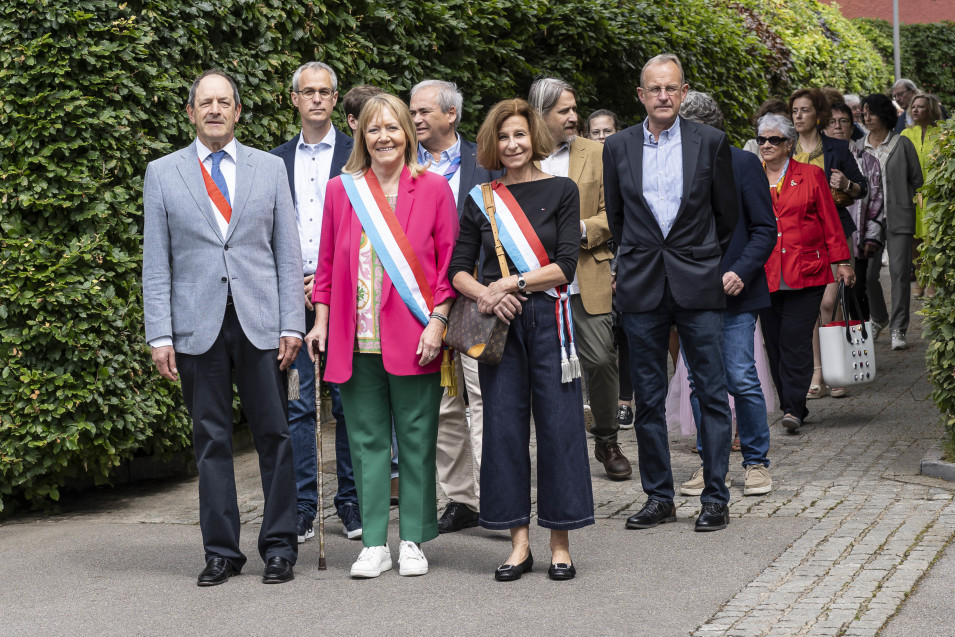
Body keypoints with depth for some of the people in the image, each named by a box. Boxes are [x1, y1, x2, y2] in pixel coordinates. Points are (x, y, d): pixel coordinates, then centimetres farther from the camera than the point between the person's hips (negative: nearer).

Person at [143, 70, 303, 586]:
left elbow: (287, 252, 7)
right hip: (198, 325, 0)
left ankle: (279, 546, 11)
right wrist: (160, 335, -3)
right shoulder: (162, 173, 7)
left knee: (273, 435, 2)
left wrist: (292, 323, -2)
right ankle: (221, 551, 13)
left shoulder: (269, 168, 9)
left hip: (261, 324, 0)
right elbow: (156, 263, 5)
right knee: (211, 440, 4)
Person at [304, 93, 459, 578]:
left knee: (416, 439, 3)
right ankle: (374, 544, 11)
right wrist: (321, 319, 6)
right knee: (367, 440, 5)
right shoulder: (340, 191, 9)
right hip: (356, 338, 2)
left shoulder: (433, 189, 3)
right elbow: (328, 262, 13)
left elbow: (449, 262, 2)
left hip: (412, 338, -2)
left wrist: (437, 322, -7)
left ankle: (413, 541, 14)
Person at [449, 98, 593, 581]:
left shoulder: (561, 192, 3)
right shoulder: (481, 200, 9)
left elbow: (565, 266, -6)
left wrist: (511, 283, -13)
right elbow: (458, 269, 8)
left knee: (558, 426, -1)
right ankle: (519, 543, 11)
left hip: (548, 319, -2)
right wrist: (485, 294, -12)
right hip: (498, 323, 2)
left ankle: (560, 544, 8)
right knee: (504, 427, 2)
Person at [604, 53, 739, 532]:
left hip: (697, 283, -2)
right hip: (641, 286, 2)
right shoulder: (618, 147, 6)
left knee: (711, 392, -1)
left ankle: (715, 497, 6)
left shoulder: (710, 142, 1)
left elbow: (727, 212, 9)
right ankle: (658, 497, 15)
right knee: (648, 397, 6)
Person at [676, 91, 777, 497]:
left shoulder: (743, 164, -2)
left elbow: (765, 230, -3)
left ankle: (756, 463, 9)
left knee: (742, 379, -5)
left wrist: (741, 272, -17)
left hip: (734, 293, -4)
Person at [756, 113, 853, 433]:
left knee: (795, 339, -11)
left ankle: (794, 408, -9)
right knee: (774, 343, 5)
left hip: (805, 273, -3)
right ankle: (790, 406, 14)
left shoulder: (811, 175, 6)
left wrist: (841, 262, 3)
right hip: (765, 275, 3)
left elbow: (830, 221, 7)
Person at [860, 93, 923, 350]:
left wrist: (907, 204, 0)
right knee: (866, 273, 0)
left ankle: (898, 329, 1)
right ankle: (878, 318, 25)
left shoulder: (902, 144, 3)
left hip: (898, 218, -2)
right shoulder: (858, 147, 10)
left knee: (899, 271, -6)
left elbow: (916, 180, 6)